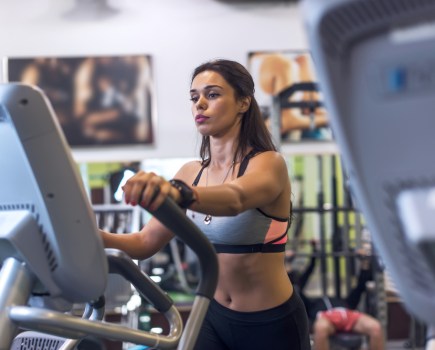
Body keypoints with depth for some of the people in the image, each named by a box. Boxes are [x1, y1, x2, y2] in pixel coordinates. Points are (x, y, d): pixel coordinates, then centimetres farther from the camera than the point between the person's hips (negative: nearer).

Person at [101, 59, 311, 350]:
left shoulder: (268, 164, -16)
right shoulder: (191, 173, 3)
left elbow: (234, 199, -39)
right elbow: (145, 243, -2)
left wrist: (178, 192, -59)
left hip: (272, 323, -5)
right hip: (215, 317, 5)